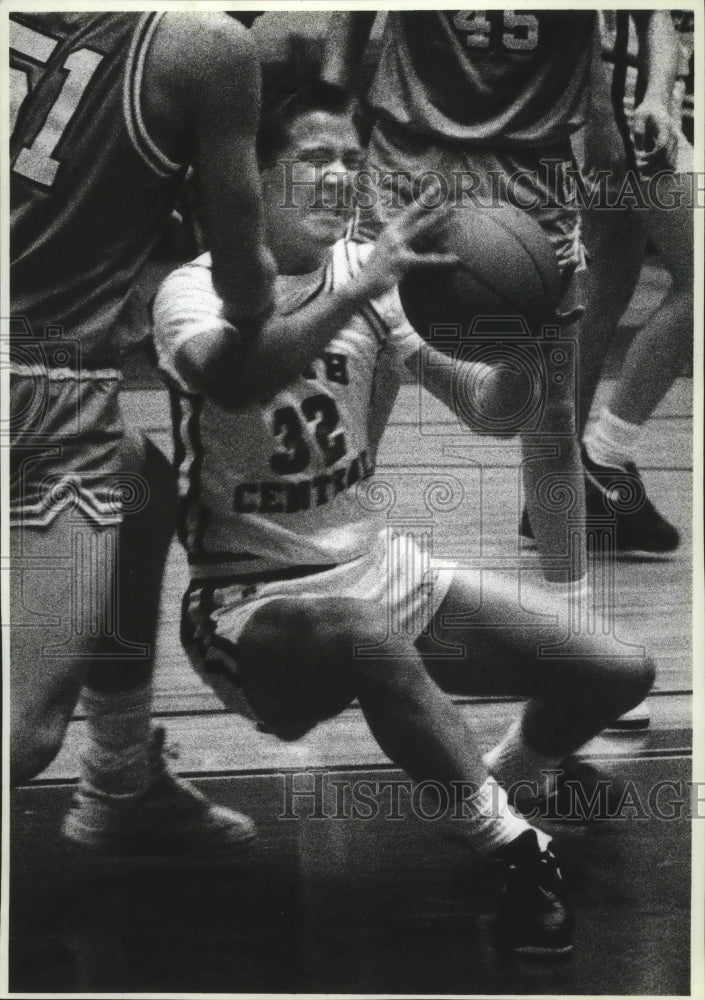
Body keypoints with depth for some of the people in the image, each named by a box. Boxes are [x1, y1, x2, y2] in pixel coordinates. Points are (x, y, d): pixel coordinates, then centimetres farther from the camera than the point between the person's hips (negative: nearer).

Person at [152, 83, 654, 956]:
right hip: (254, 600, -5)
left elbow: (487, 408, -5)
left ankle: (482, 800, 24)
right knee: (370, 640, -41)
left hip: (378, 569, 6)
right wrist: (360, 289, -43)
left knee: (618, 673, -4)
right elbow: (232, 381, -36)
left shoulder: (374, 273, 2)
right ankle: (515, 853, -16)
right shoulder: (196, 288, -11)